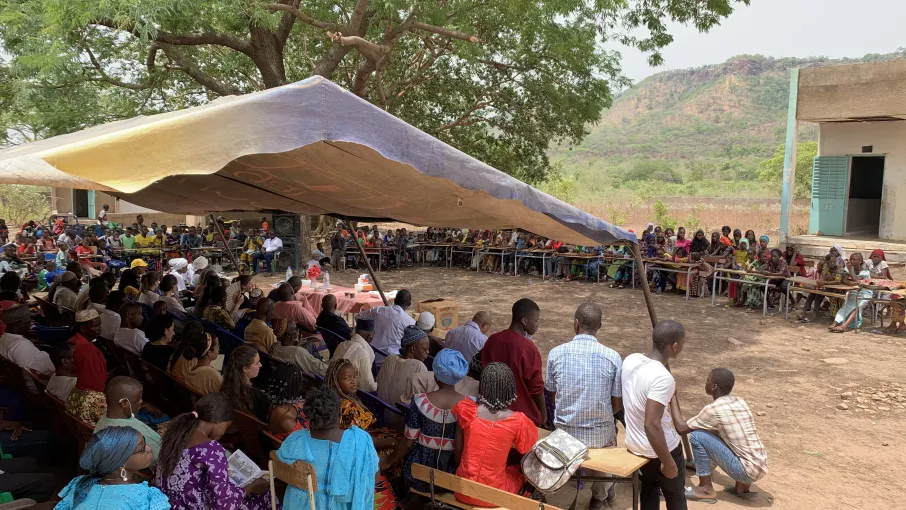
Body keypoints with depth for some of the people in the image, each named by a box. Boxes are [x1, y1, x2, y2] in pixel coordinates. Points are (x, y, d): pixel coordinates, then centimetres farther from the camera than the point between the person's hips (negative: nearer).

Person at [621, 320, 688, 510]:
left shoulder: (630, 360, -7)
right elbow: (651, 425, -33)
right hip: (660, 447, -6)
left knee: (649, 488, 27)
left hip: (634, 444, 6)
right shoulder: (663, 378, -31)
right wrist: (668, 462, -23)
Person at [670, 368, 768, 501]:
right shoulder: (740, 402, 9)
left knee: (696, 436, -7)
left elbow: (681, 428, -7)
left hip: (747, 471, -8)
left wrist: (672, 399, 2)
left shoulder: (714, 409, -14)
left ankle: (706, 489, 4)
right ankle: (742, 485, 21)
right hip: (760, 467, 8)